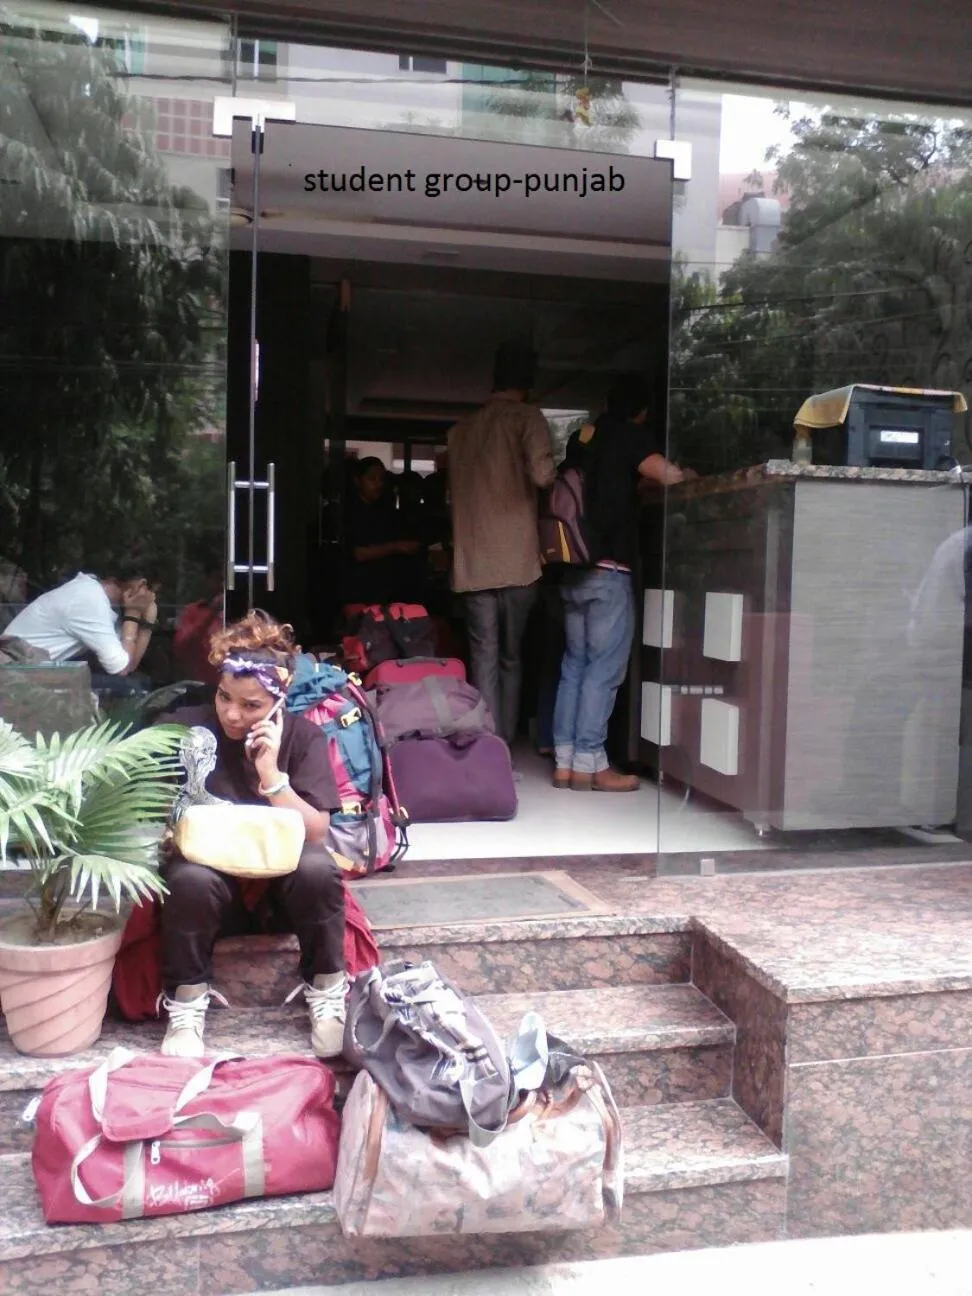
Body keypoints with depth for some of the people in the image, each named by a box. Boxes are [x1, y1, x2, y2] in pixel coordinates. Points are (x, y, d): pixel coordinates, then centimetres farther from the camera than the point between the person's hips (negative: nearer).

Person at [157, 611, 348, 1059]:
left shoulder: (302, 736, -8)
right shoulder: (185, 729, -9)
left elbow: (316, 832, -14)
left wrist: (271, 774, -25)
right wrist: (169, 835, -25)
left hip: (280, 874, 0)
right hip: (213, 876, 0)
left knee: (317, 868, -32)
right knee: (190, 879, -34)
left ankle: (326, 996, -9)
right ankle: (186, 1006, -11)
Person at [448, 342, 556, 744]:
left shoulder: (461, 429, 14)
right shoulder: (527, 417, -1)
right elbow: (541, 474, -18)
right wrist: (551, 475, 3)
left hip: (471, 564, 3)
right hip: (517, 560, -3)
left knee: (483, 659, 1)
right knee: (511, 658, 10)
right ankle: (505, 745, 14)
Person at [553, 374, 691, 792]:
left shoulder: (581, 437, 16)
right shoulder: (632, 435, -4)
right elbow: (668, 476, -17)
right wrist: (692, 475, 2)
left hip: (574, 569, 7)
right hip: (609, 569, -7)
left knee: (574, 666, 9)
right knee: (604, 669, -3)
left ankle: (564, 761, 10)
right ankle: (589, 763, -2)